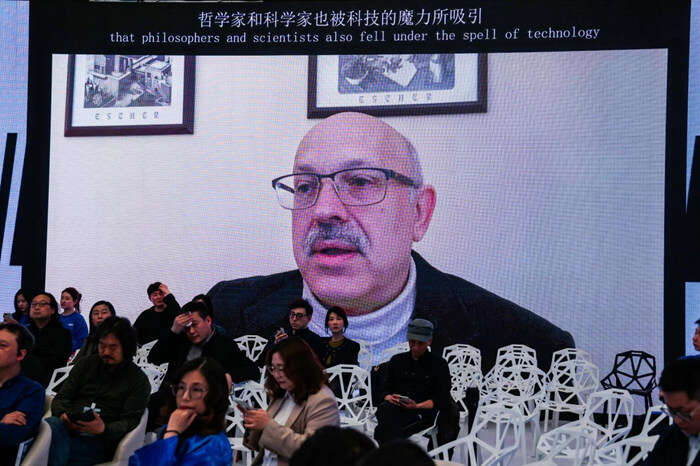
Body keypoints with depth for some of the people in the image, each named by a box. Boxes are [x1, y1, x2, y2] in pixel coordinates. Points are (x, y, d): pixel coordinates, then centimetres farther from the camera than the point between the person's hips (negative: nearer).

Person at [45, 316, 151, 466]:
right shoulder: (86, 364, 21)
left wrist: (103, 429, -20)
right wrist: (62, 414, -10)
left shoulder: (139, 380, 10)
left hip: (100, 441, -3)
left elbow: (130, 421, 1)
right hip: (69, 428, 4)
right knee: (51, 424, -35)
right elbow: (61, 398, 16)